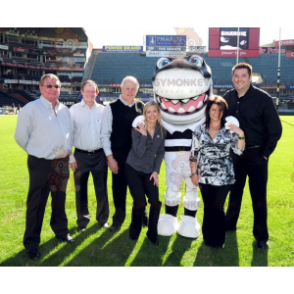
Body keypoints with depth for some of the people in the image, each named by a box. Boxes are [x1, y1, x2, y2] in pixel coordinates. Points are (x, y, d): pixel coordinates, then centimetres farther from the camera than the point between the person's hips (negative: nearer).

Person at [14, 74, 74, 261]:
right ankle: (32, 243, 21)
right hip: (41, 164, -5)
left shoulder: (65, 110, 6)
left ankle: (61, 231, 38)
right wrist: (38, 153, 5)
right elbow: (21, 137, -5)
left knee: (60, 199, 19)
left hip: (62, 162, 5)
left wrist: (66, 153, 14)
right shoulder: (31, 109, -11)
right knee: (36, 203, 5)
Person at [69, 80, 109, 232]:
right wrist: (70, 157, -4)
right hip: (81, 155, -1)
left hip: (99, 155, 1)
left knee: (101, 189, 10)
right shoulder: (74, 110, -2)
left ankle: (103, 218, 28)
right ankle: (82, 221, 27)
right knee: (81, 190, 10)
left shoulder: (103, 110, 3)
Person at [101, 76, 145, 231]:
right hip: (119, 155, -2)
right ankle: (118, 218, 29)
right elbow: (105, 134, -6)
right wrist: (110, 157, -10)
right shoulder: (111, 108, -6)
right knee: (119, 188, 10)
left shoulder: (141, 107, 3)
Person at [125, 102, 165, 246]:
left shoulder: (160, 130, -2)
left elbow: (161, 152, 5)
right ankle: (134, 232, 23)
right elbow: (139, 153, -21)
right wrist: (144, 135, -26)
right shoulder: (137, 129, -14)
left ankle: (152, 233, 18)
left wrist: (156, 171, -2)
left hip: (149, 171, 4)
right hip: (133, 170, -3)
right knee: (140, 203, -4)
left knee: (155, 202, -4)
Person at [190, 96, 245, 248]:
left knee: (217, 208, 0)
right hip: (205, 176, 2)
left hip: (223, 177, -1)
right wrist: (194, 173, 4)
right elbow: (194, 153, 5)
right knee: (208, 208, 10)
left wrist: (241, 135, -16)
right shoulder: (200, 130, 3)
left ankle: (217, 240, 18)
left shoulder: (229, 130, 0)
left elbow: (239, 151, -3)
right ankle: (208, 238, 27)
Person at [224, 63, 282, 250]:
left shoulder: (263, 98, -13)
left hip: (256, 155, -4)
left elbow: (275, 129, -10)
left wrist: (265, 154, -9)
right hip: (234, 154, 4)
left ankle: (261, 236, 19)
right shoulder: (228, 98, 0)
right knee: (234, 193, 18)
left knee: (258, 197, 5)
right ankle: (229, 225, 35)